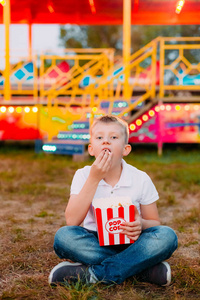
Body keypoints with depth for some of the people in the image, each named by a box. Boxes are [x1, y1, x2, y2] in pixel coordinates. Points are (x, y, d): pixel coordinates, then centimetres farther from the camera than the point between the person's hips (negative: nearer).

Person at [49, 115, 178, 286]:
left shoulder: (140, 179, -6)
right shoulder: (83, 176, -6)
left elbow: (155, 223, 4)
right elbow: (72, 221, -19)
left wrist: (141, 224, -22)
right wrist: (94, 179, -24)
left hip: (130, 243, 0)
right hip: (95, 244, 0)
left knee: (167, 236, -27)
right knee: (63, 236, -29)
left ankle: (93, 274, -28)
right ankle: (141, 267, -25)